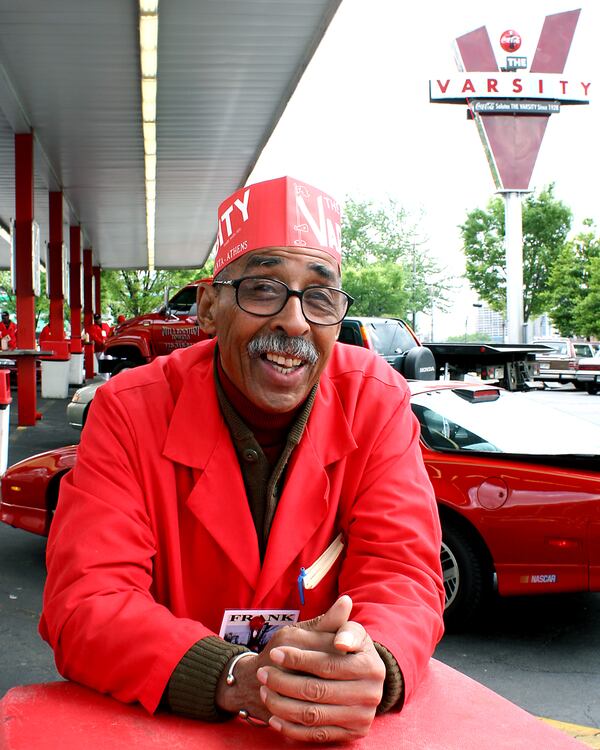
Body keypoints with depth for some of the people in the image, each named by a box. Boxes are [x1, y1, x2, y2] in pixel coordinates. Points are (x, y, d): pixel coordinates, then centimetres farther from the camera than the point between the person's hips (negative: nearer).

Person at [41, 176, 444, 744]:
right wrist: (239, 679, -33)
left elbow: (403, 574, -10)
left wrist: (373, 667, -33)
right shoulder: (130, 411, -10)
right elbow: (84, 605, -17)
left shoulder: (377, 402, -5)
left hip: (332, 730, 3)